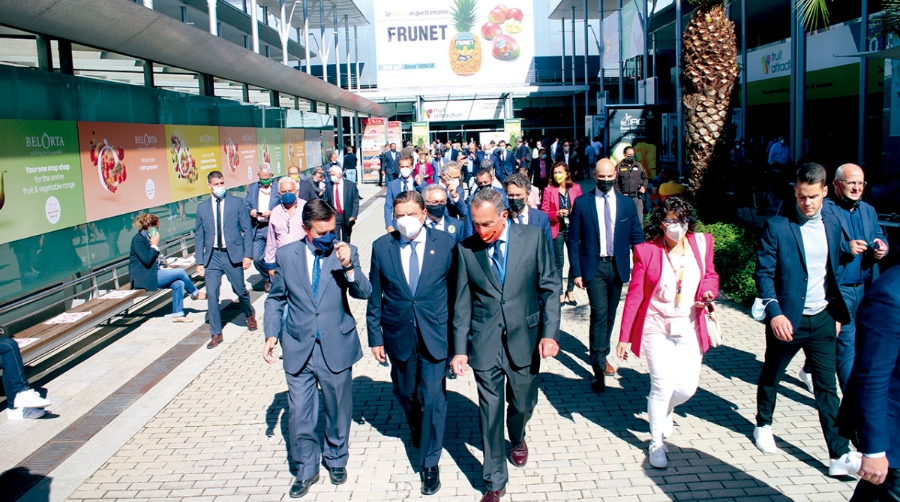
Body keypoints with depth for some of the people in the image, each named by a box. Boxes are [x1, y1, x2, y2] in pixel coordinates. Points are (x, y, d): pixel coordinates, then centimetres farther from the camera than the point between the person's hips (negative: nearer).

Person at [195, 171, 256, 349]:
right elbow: (199, 236, 8)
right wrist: (200, 262, 3)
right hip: (212, 256, 2)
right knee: (211, 294, -1)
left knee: (240, 290, 9)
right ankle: (216, 334, 10)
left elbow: (247, 229, -1)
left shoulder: (237, 203, 0)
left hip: (233, 254, -2)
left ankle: (249, 315, 40)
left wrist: (247, 254, -8)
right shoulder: (202, 207, 6)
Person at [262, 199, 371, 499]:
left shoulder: (347, 252, -4)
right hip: (299, 349, 1)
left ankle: (336, 460, 39)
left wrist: (348, 266, -27)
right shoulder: (286, 255, -1)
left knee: (338, 410, 15)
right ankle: (306, 471, 27)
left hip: (337, 347, 0)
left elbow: (364, 293, -12)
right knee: (299, 415, 6)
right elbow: (276, 299, 9)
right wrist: (271, 334, 1)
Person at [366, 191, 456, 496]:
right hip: (398, 334, 2)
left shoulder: (446, 244, -7)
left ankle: (430, 462, 14)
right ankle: (416, 429, 51)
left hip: (435, 334, -2)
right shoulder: (382, 247, -3)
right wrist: (375, 336, 2)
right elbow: (375, 297, 2)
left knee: (433, 397, -3)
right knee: (405, 393, 19)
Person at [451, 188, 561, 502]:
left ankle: (517, 439, 52)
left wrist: (550, 333, -10)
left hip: (525, 339, 1)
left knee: (523, 403, 16)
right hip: (485, 343, 0)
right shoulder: (466, 249, -4)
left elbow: (549, 288, -2)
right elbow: (462, 303, 1)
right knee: (490, 412, 4)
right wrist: (460, 349, -1)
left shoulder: (532, 238, -6)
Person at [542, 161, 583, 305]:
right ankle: (560, 293, 14)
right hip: (557, 230, -2)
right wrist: (557, 214, -18)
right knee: (559, 263, 2)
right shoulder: (549, 190, -2)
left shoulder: (576, 188, 3)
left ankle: (570, 290, 20)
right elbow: (544, 212, -2)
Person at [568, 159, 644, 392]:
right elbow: (573, 240, -1)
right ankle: (599, 368, -10)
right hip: (594, 267, -3)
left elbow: (637, 238, 7)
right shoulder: (582, 204, -2)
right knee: (599, 313, -13)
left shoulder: (627, 203, 4)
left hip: (617, 266, 3)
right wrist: (576, 272, -6)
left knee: (610, 315, 13)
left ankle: (602, 356, 32)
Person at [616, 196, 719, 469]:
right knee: (663, 385, -7)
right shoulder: (647, 251, -10)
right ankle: (656, 443, 16)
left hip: (689, 329, 3)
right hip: (656, 328, -3)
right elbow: (634, 296, -6)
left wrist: (708, 292, -9)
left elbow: (710, 275, 16)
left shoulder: (701, 243, -2)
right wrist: (624, 337, -6)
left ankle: (664, 410, 39)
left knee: (687, 387, 2)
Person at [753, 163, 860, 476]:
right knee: (771, 376, 16)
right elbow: (764, 273, -12)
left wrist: (837, 313, 14)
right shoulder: (777, 226, -12)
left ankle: (840, 455, 6)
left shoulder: (832, 224, 3)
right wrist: (774, 313, -23)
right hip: (787, 319, -3)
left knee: (827, 387, 3)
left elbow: (834, 271, 13)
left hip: (822, 319, 3)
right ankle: (764, 425, 40)